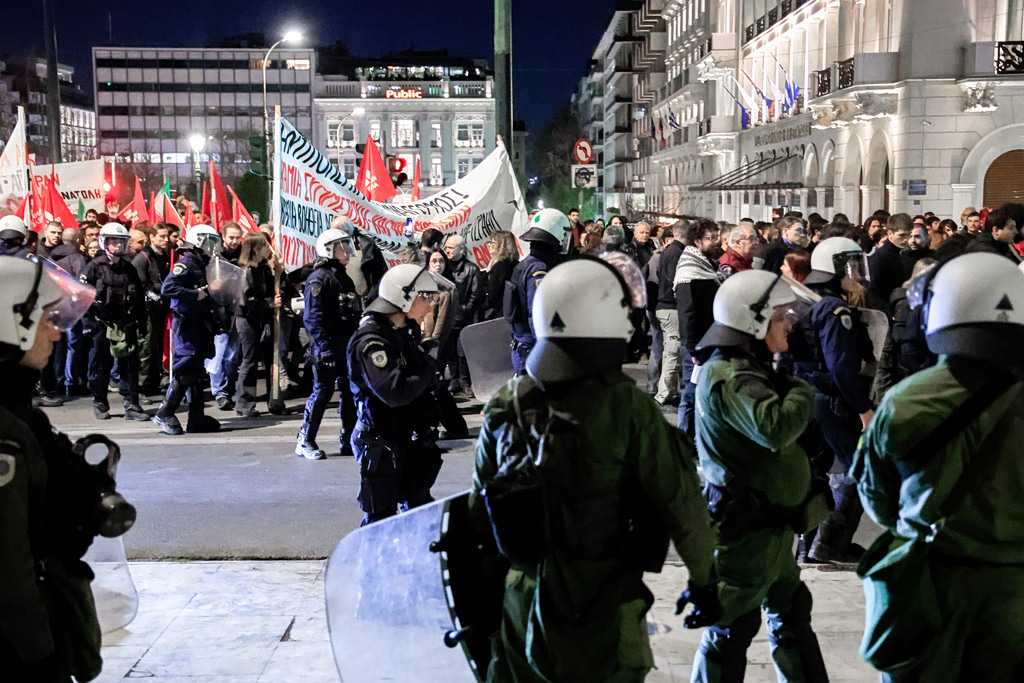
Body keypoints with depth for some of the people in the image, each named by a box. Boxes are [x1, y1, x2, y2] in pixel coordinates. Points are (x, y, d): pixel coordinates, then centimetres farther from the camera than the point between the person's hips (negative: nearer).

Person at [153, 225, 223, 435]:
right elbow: (167, 288, -25)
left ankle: (197, 418, 15)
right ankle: (164, 414, -1)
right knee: (185, 371, -10)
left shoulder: (202, 265, 16)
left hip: (199, 325, 10)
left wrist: (209, 292, 7)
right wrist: (195, 294, -23)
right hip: (186, 324, -10)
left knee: (196, 371, 11)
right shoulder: (185, 264, -12)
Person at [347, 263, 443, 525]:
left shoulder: (405, 333, 10)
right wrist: (429, 371, -18)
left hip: (409, 438, 9)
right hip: (380, 444, -9)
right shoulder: (371, 341, -20)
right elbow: (395, 392, -32)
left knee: (420, 508, 16)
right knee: (381, 518, 0)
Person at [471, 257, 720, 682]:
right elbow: (680, 503, -12)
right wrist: (703, 579, 4)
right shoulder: (628, 408, -18)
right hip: (599, 609, -4)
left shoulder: (505, 406, -3)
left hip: (520, 599, 4)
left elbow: (478, 508, 8)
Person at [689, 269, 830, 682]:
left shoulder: (749, 367, 12)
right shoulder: (728, 376, -22)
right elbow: (774, 427, -37)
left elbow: (783, 434, 22)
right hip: (746, 526, -11)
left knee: (791, 613, 21)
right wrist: (803, 392, -18)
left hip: (772, 520, 11)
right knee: (733, 626, 2)